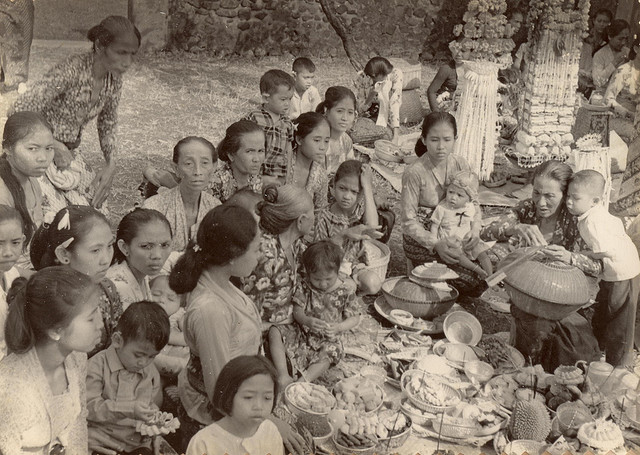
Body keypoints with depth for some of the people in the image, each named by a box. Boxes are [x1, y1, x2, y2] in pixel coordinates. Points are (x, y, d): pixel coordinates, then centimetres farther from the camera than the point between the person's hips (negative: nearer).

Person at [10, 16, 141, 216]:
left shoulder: (114, 81, -5)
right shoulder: (70, 72, -27)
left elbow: (108, 126, 9)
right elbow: (19, 113, -26)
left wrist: (111, 165, -5)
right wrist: (57, 147, -23)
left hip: (70, 152, 7)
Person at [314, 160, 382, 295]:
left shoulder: (361, 208, -3)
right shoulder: (324, 216, -7)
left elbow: (372, 226, -28)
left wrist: (367, 186, -24)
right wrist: (344, 234, -27)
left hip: (356, 264, 2)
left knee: (373, 283, -29)